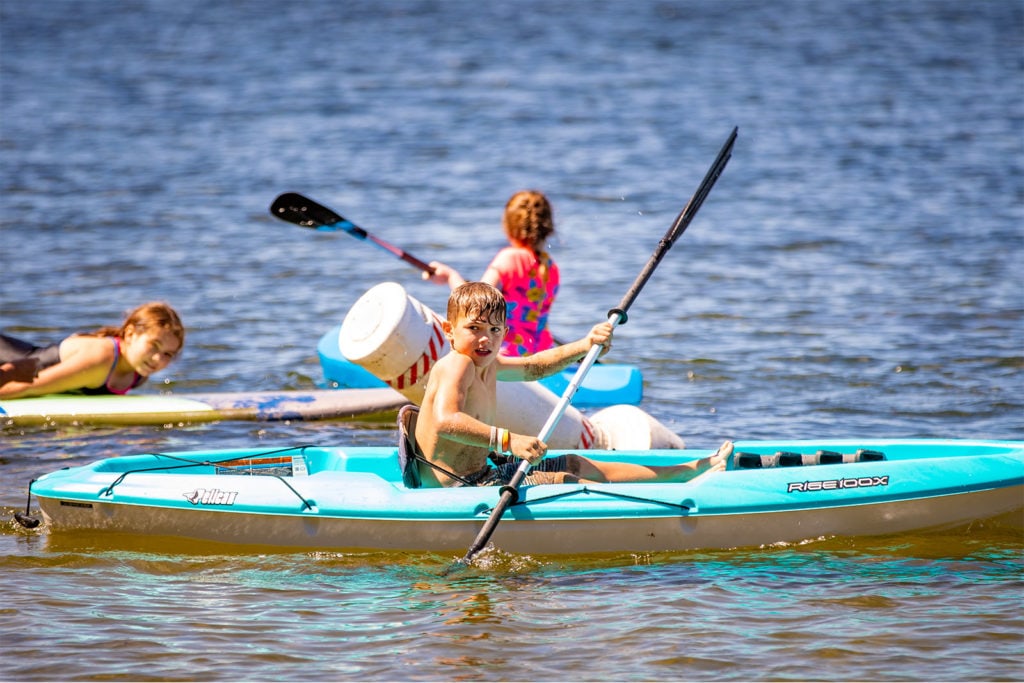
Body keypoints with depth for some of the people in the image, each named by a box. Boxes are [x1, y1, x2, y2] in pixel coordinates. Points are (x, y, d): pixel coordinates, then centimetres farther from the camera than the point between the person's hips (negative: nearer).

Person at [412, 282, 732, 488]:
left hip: (480, 476, 11)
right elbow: (445, 421, -38)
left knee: (576, 465, 15)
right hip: (458, 488, -11)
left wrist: (584, 346, 15)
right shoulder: (456, 366, -21)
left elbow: (533, 367, 27)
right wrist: (508, 440, -45)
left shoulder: (487, 365, 10)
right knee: (564, 481, -13)